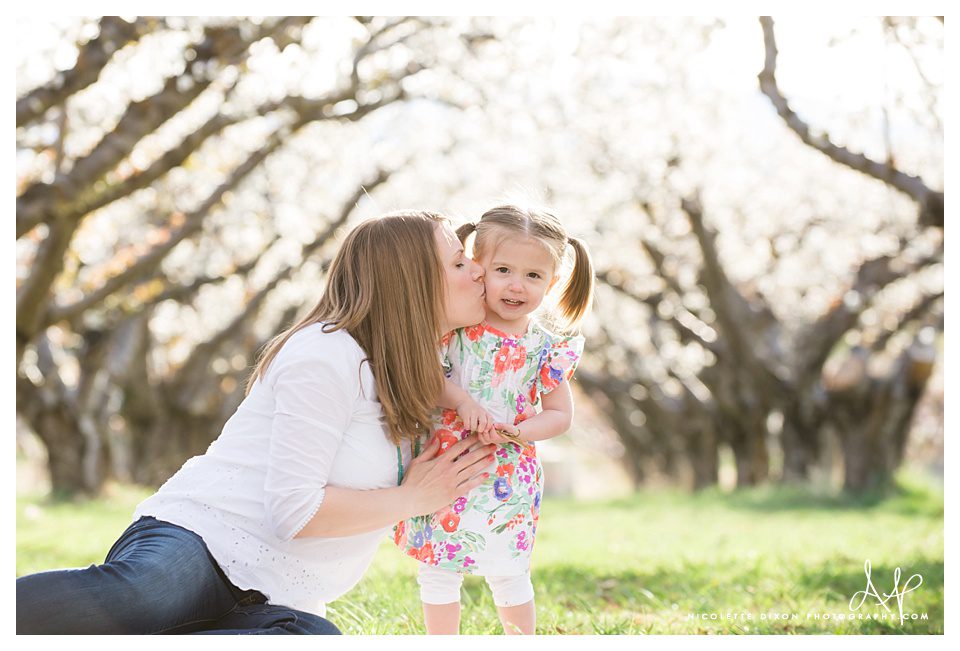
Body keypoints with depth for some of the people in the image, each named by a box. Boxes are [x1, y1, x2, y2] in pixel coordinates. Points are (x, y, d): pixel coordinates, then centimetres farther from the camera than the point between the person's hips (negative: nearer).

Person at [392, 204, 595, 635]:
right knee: (436, 572, 12)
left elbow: (560, 415, -1)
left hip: (507, 481, -1)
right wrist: (460, 398, -24)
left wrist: (516, 432, -18)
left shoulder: (549, 347, -5)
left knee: (508, 575, 10)